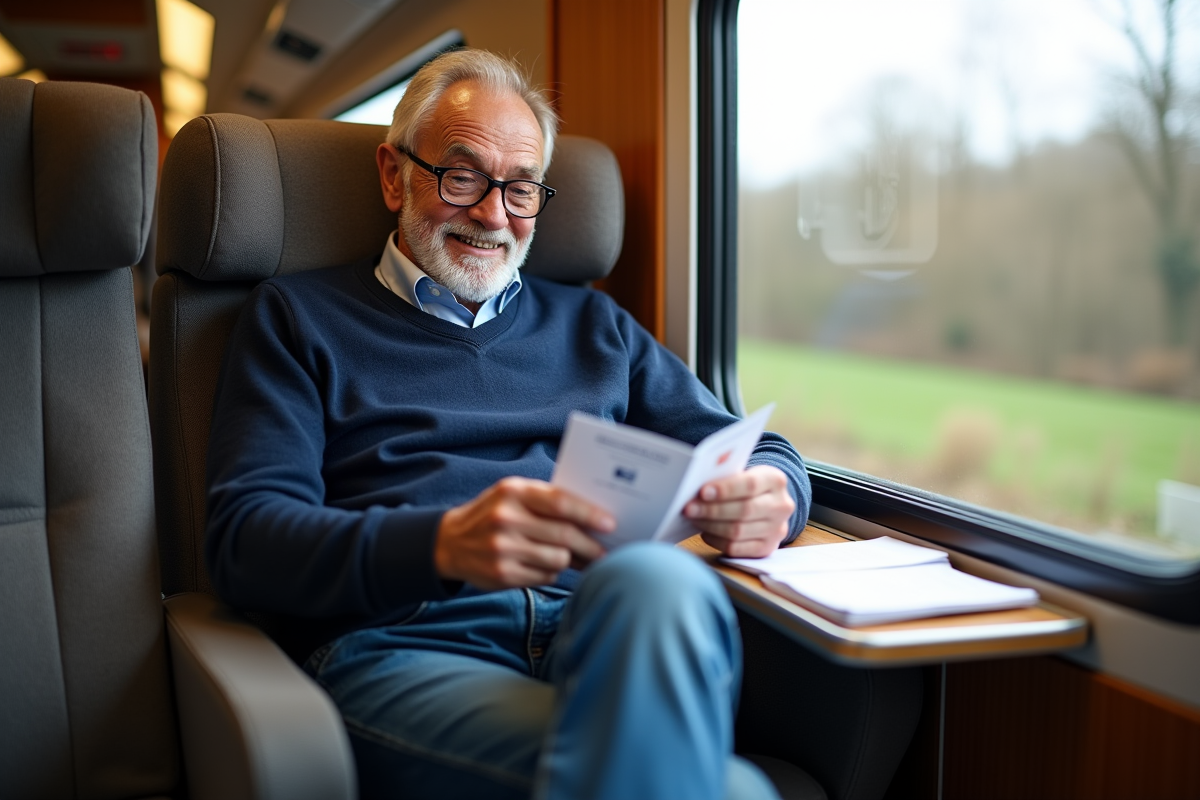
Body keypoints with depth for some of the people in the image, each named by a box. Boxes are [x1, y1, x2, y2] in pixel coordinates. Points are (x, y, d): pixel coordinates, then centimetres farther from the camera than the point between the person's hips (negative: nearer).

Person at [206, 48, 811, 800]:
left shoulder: (592, 323, 27)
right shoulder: (299, 317, 16)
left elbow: (760, 454, 24)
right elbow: (245, 535, 1)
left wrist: (769, 493, -5)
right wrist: (442, 545, -19)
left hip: (613, 628, 5)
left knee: (658, 580, -36)